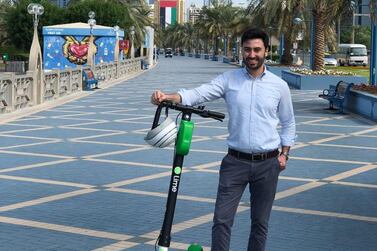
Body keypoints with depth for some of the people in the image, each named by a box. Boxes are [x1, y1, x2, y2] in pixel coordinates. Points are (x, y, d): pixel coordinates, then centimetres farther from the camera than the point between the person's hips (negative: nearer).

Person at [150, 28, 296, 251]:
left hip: (267, 164, 0)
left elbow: (288, 123, 13)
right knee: (222, 219, -5)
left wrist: (284, 154, 5)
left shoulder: (279, 85, 1)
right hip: (235, 161, 0)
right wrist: (167, 97, -29)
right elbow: (198, 94, -13)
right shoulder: (229, 79, -1)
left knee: (260, 222, 10)